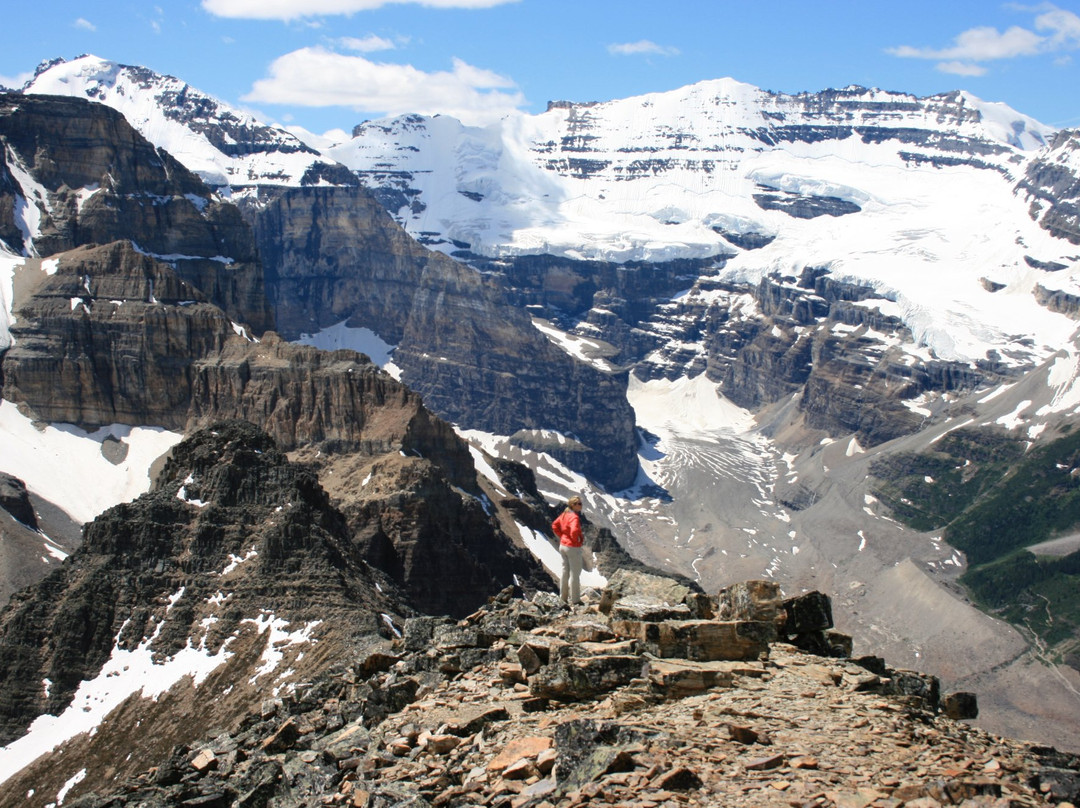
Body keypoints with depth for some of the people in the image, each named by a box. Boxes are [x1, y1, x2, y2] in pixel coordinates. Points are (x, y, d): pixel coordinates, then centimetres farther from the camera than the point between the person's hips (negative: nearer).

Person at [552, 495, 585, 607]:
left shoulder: (564, 514, 5)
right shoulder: (574, 517, -21)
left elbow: (554, 525, 13)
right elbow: (574, 531, -35)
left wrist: (562, 536, 11)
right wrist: (576, 540, -17)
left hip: (563, 546, 9)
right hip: (573, 547, -8)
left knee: (565, 572, 17)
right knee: (574, 574, 2)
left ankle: (564, 598, 26)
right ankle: (574, 600, 8)